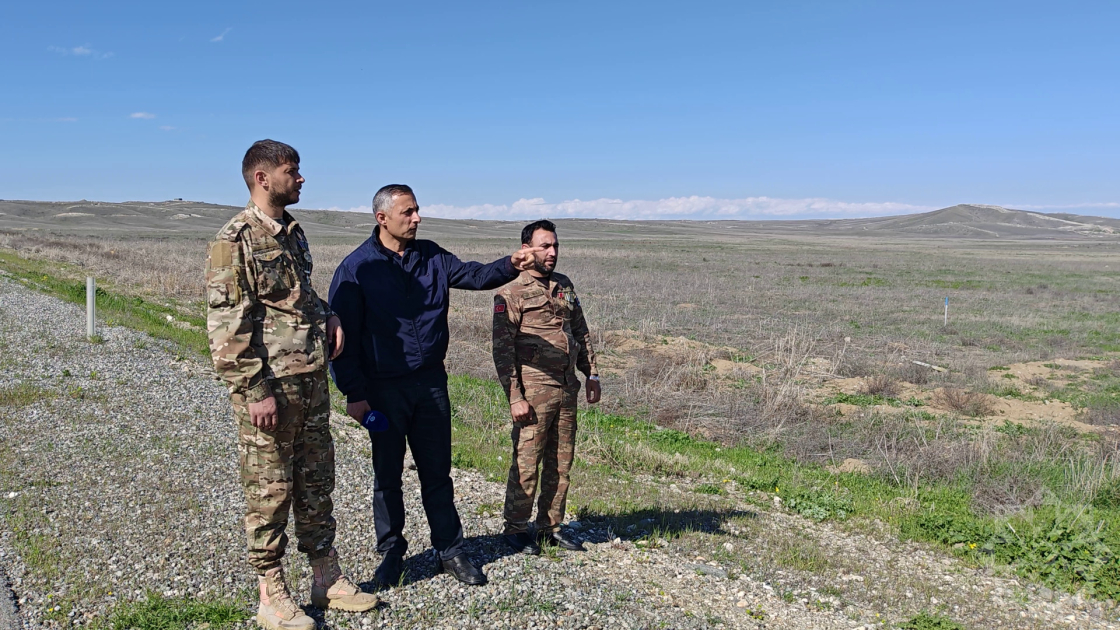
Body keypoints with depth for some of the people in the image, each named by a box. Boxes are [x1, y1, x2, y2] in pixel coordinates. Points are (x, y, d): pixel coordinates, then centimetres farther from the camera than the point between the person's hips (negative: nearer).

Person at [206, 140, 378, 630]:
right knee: (269, 490, 3)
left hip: (312, 382, 8)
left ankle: (327, 579, 27)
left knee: (316, 483, 14)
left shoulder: (293, 232, 13)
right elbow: (225, 325, -16)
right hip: (268, 387, -8)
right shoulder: (235, 240, -12)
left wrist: (328, 314, 5)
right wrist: (255, 391, -19)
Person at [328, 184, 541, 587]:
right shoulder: (357, 267, -8)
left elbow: (473, 275, -3)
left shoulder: (432, 257, 6)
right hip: (383, 390, -3)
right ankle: (391, 554, 26)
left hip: (431, 383, 4)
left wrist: (510, 266, -24)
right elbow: (342, 335, -8)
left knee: (437, 472, 12)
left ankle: (450, 550, 23)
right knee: (387, 476, 10)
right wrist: (354, 393, -12)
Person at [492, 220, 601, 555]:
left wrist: (592, 374, 12)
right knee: (526, 462, -1)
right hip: (534, 391, -6)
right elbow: (503, 349, -11)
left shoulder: (565, 286, 14)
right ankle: (515, 529, 14)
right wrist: (514, 397, -16)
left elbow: (581, 333, 20)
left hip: (567, 389, 7)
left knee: (561, 463, 11)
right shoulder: (512, 293, -7)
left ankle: (551, 527, 23)